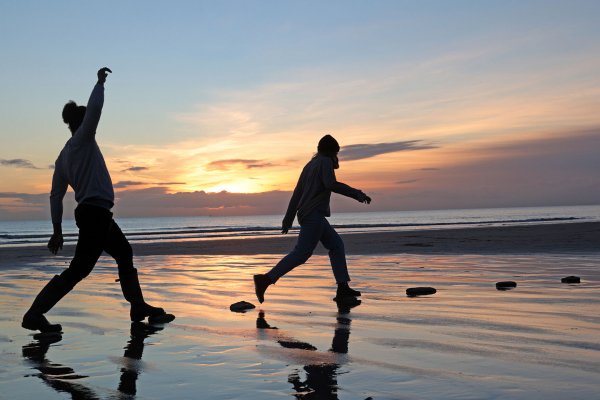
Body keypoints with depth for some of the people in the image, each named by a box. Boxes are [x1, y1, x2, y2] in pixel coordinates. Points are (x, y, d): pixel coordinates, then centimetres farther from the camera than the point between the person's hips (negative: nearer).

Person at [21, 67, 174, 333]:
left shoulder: (63, 157, 17)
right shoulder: (82, 140, -6)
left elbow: (56, 196, 14)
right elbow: (94, 108, -20)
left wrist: (57, 229, 14)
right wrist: (100, 82, -5)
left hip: (97, 215, 10)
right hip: (94, 213, -10)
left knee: (124, 254, 20)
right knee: (78, 270, -12)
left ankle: (139, 307, 26)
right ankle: (34, 315, -14)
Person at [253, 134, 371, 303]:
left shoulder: (310, 165, 21)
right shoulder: (325, 162, -4)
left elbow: (297, 193, 20)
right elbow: (331, 184, -21)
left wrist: (288, 219, 20)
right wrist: (357, 194, -19)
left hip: (307, 214, 10)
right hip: (314, 215, -10)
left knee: (336, 244, 14)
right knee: (302, 253, -14)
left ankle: (343, 287, 10)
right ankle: (265, 279, -20)